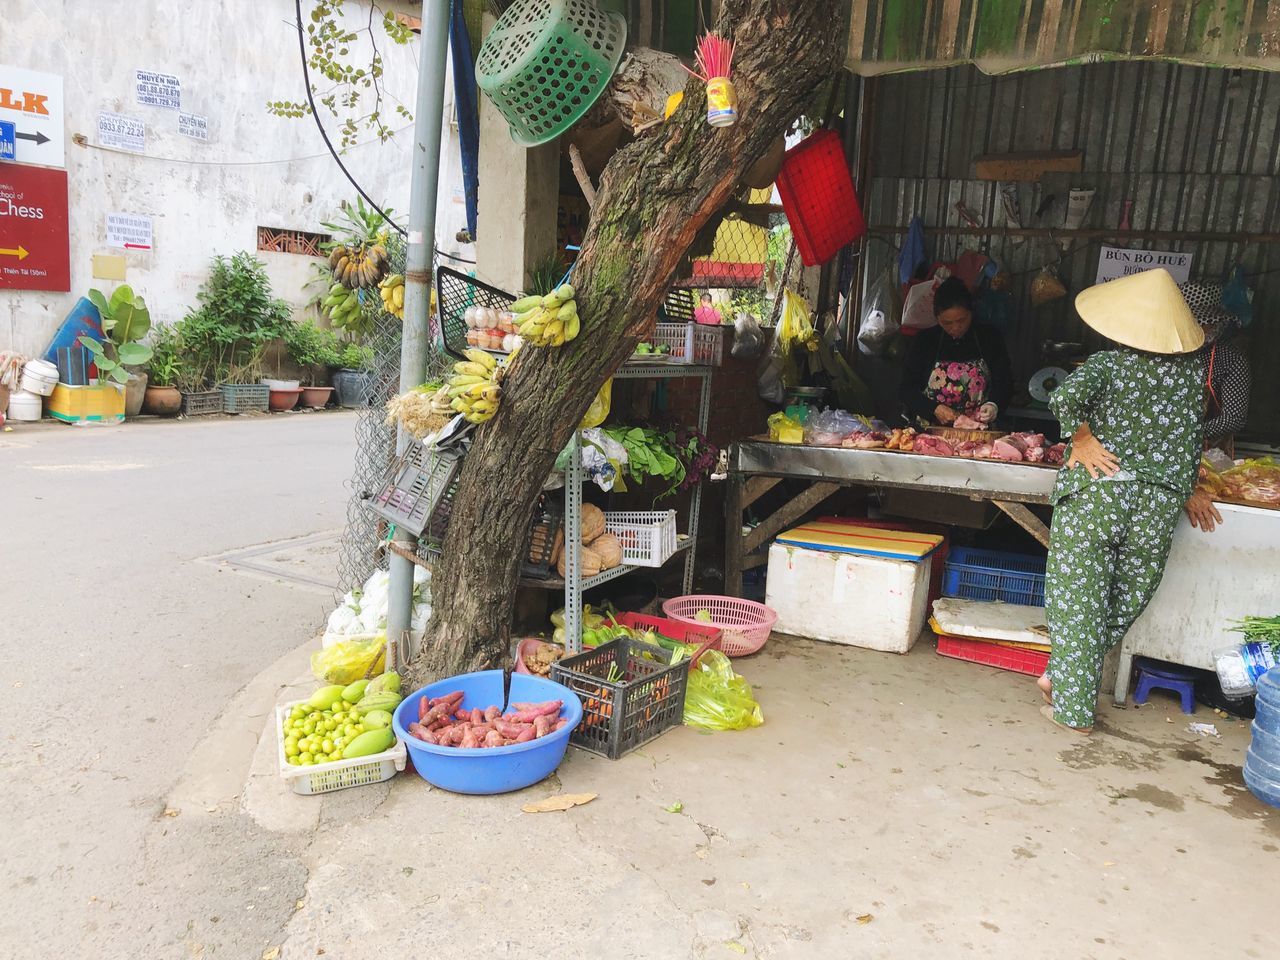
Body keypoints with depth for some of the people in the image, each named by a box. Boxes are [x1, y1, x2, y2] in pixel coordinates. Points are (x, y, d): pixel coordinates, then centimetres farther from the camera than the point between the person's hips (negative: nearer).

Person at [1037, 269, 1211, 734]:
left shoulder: (1107, 363, -5)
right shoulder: (1191, 373, 6)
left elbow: (1066, 396, -24)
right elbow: (1192, 443, 13)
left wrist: (1082, 438, -10)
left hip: (1092, 496, -3)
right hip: (1158, 506, 3)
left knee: (1078, 604, 7)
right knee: (1123, 604, 19)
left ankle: (1073, 709, 14)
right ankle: (1062, 677, 27)